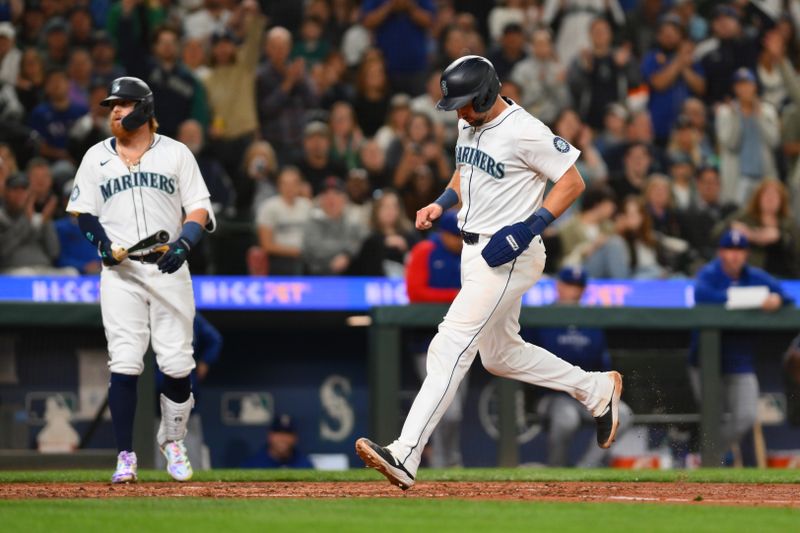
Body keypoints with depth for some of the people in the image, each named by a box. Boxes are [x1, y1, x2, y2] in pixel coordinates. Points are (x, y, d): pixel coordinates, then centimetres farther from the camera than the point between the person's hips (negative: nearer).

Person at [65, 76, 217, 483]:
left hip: (169, 268, 0)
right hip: (120, 271, 0)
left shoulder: (176, 153, 7)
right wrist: (102, 243, -7)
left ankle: (173, 441, 20)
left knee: (177, 363, -2)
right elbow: (82, 211, 11)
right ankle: (125, 456, -5)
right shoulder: (97, 157, 10)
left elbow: (199, 207, 5)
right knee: (124, 364, -9)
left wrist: (184, 243, -13)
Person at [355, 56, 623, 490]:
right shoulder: (470, 125, 9)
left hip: (508, 255, -10)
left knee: (452, 345, -18)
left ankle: (405, 455, -26)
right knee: (499, 355, 18)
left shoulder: (524, 132, -18)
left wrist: (529, 229, -23)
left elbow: (572, 182, -14)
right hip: (474, 251, 10)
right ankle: (597, 390, 34)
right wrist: (442, 202, 7)